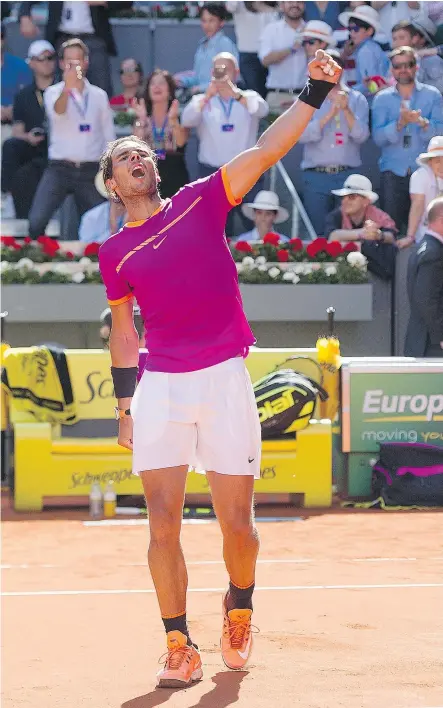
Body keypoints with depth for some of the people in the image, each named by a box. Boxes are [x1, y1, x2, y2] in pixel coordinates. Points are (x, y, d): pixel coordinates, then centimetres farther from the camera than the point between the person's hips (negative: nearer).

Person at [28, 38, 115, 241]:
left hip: (91, 171, 3)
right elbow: (57, 112, -25)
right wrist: (67, 88, -46)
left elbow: (109, 135, 12)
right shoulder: (53, 92, -1)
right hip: (59, 169, -3)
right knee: (36, 223, -18)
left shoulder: (99, 95, 8)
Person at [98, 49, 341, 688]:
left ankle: (239, 606, 28)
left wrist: (315, 92, -11)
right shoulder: (115, 253, 11)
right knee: (163, 522, -8)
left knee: (237, 523, -1)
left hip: (224, 380, -1)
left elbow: (266, 152, -2)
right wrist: (124, 407, 13)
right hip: (159, 388, 1)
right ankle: (180, 648, 1)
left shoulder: (200, 202, 7)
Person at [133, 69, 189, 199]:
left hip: (174, 180, -2)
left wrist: (173, 119, -28)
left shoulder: (180, 116, 4)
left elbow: (181, 142, -14)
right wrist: (141, 119, -15)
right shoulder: (142, 119, 11)